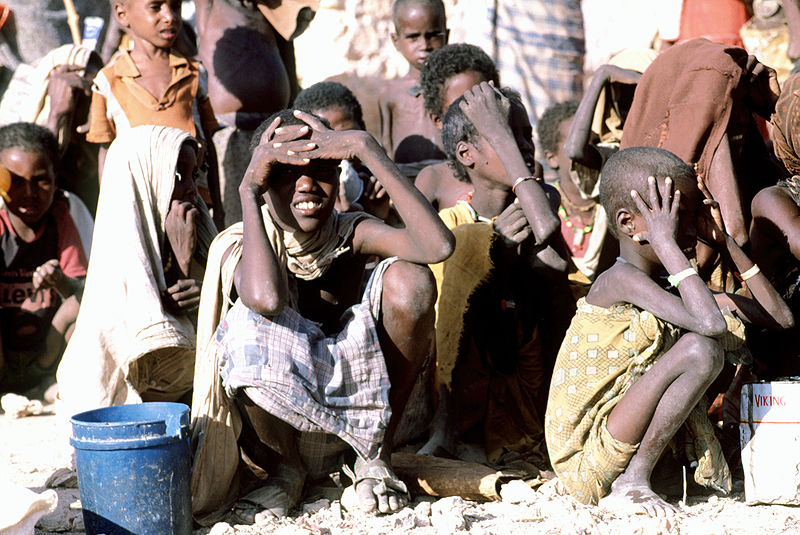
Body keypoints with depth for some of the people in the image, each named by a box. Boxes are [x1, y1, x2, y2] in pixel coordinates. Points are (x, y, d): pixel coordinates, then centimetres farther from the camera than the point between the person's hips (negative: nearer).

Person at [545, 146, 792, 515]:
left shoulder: (670, 286, 8)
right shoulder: (620, 280, -18)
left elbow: (779, 316, 8)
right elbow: (710, 324, -34)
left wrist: (723, 240, 5)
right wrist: (665, 242, -25)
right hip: (587, 467, -9)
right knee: (699, 349, -24)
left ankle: (710, 468, 6)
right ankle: (630, 483, -16)